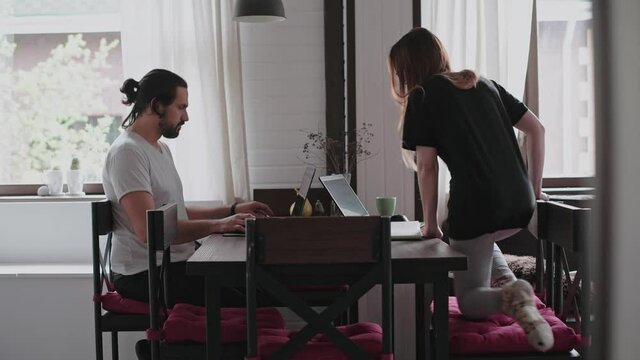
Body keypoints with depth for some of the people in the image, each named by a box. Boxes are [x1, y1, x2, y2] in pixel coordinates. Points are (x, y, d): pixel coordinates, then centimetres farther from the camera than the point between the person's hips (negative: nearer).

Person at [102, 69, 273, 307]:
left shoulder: (160, 149, 18)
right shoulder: (127, 152, -15)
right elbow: (149, 228, -24)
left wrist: (232, 211, 13)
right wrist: (218, 225, -24)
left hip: (175, 264, 9)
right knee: (239, 303, -24)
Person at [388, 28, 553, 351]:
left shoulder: (422, 96, 1)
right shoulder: (485, 84, 17)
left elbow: (427, 168, -4)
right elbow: (536, 129, 16)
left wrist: (430, 225, 6)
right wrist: (535, 190, 20)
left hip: (475, 205, -6)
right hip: (520, 206, 7)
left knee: (469, 299, 12)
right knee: (482, 241, 40)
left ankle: (507, 299, -19)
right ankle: (511, 287, 16)